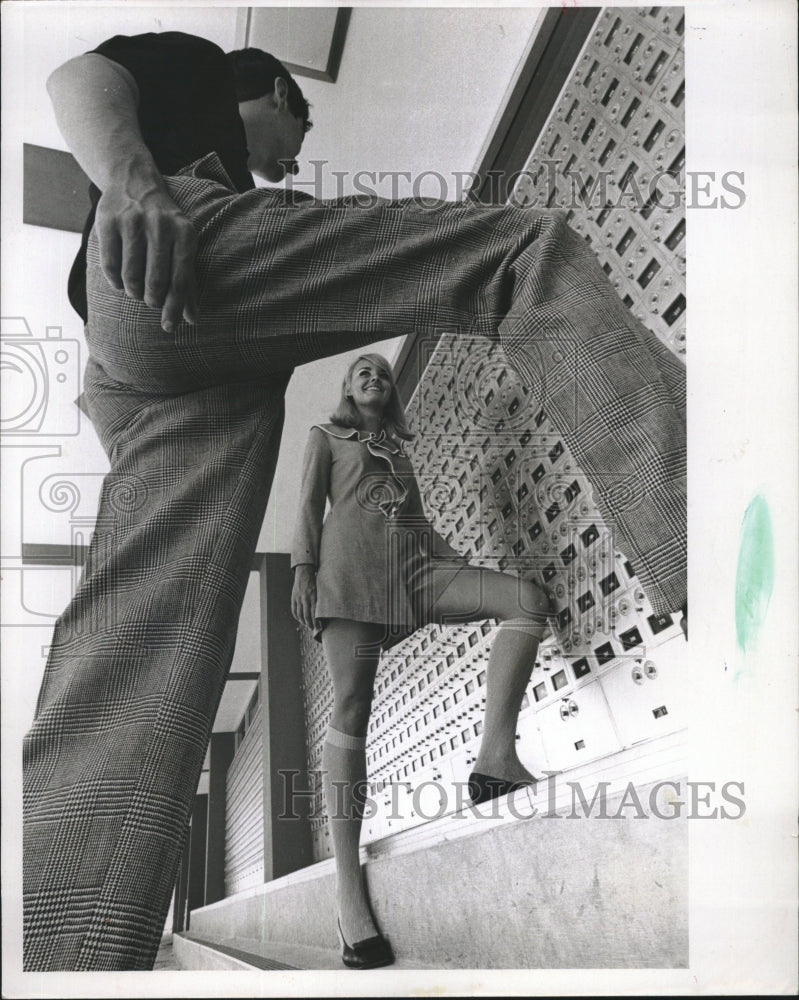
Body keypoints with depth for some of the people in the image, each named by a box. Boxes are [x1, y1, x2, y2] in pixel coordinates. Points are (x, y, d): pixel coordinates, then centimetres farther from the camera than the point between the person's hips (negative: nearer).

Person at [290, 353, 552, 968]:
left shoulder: (399, 449, 33)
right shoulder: (325, 437, 22)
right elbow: (309, 507, 11)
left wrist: (463, 570, 15)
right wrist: (303, 570, -5)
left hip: (412, 566, 5)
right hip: (352, 563, -5)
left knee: (528, 599, -20)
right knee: (352, 707, -19)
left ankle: (494, 760, -29)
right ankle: (349, 888, -26)